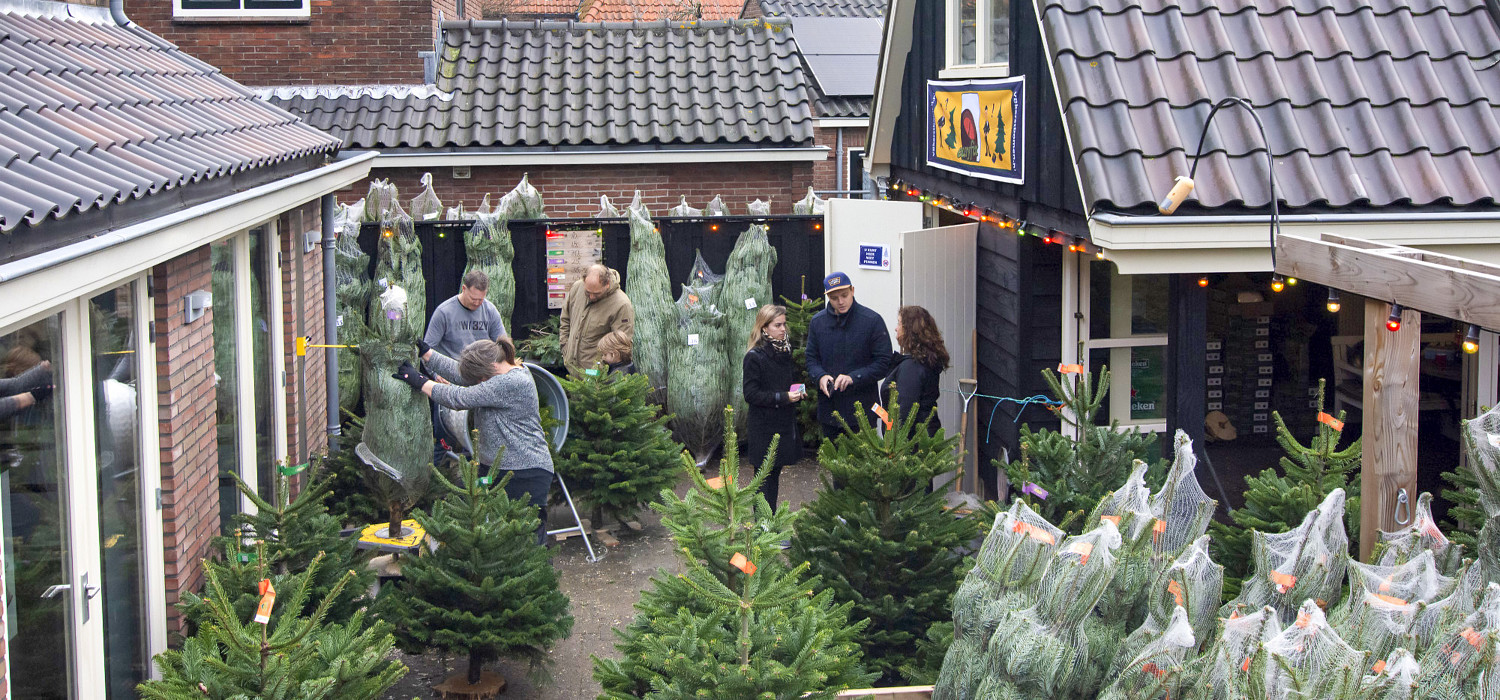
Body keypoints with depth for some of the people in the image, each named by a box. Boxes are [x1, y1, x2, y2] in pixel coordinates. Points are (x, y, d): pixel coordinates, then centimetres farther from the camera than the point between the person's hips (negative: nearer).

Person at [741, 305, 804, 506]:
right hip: (764, 428, -7)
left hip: (784, 425, 7)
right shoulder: (755, 356, -13)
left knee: (775, 475, 13)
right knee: (765, 478, -2)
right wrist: (783, 397, -22)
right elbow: (751, 395, -16)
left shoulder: (785, 351, 10)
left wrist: (798, 392, 2)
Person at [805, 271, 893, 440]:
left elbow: (883, 362, -6)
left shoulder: (872, 320, -5)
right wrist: (820, 376, -10)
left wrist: (853, 378, -19)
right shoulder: (817, 322, 7)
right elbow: (811, 359, 12)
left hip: (862, 408, -4)